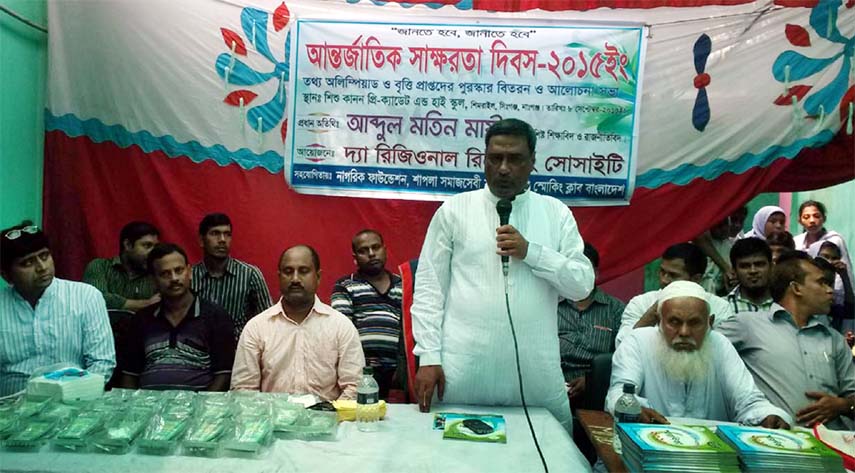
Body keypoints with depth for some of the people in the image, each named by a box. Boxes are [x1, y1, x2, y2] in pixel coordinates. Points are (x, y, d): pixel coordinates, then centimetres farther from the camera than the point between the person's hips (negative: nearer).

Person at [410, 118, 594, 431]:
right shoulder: (453, 210, 3)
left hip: (536, 371, 2)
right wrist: (429, 357, -5)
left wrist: (530, 252, -9)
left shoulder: (557, 213, 7)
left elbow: (583, 285, 4)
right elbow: (429, 288, 1)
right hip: (464, 369, -1)